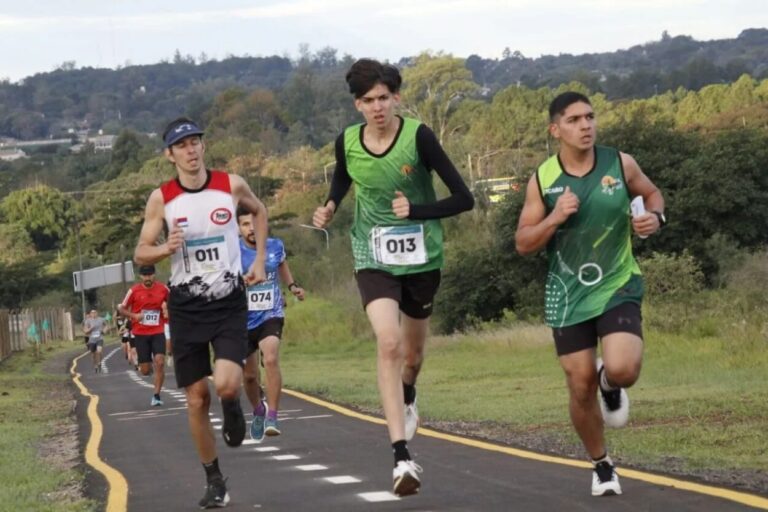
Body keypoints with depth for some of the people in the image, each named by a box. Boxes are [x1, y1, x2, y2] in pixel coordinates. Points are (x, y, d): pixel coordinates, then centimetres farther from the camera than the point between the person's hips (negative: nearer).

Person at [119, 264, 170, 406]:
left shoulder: (163, 289, -1)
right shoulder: (134, 291, -4)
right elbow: (122, 308, 4)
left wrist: (167, 309, -5)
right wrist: (134, 316, -13)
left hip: (158, 332, 0)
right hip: (140, 333, 0)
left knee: (159, 362, -19)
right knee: (145, 371, 1)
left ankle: (157, 395, -10)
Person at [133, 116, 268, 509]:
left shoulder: (231, 185, -3)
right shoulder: (161, 199, -5)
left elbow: (258, 211, 18)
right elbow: (140, 254, 1)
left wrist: (259, 261, 11)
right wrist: (166, 249, -21)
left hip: (229, 302, -1)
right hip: (186, 306, 1)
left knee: (226, 384, -21)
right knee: (197, 399, 3)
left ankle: (232, 407, 17)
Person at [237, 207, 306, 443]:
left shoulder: (275, 246, -1)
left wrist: (292, 286, 8)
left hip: (271, 317, 0)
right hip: (243, 320, 0)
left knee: (271, 359, -27)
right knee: (249, 375, 10)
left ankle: (272, 417, -24)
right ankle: (259, 411, 40)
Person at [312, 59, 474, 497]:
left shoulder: (419, 136, -17)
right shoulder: (347, 142, -7)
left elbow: (463, 198, -16)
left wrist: (416, 210, -29)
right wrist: (330, 208, -1)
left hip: (421, 256, 0)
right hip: (374, 258, 0)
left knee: (412, 350, 18)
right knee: (388, 342, -21)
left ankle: (408, 397, 57)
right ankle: (402, 457, -23)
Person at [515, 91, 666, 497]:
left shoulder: (620, 164, -5)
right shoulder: (542, 180, -6)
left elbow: (652, 193, 14)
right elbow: (523, 244, -2)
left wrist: (655, 217, -9)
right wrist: (554, 219, -20)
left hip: (618, 286, -1)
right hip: (569, 296, 1)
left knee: (623, 369, -23)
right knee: (581, 389, 2)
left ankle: (610, 383, 16)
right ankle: (601, 465, 27)